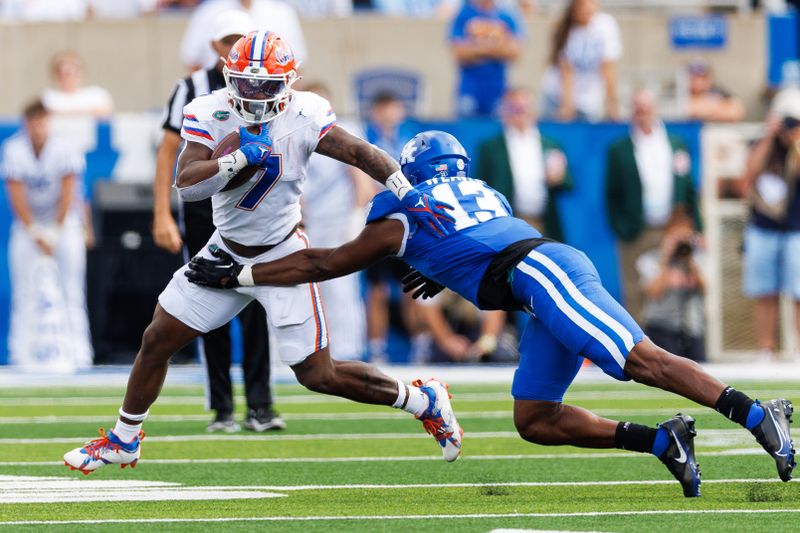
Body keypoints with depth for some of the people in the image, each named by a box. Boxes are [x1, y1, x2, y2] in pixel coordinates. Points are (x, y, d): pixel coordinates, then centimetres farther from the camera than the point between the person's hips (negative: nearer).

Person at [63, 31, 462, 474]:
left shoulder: (303, 118, -20)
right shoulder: (210, 115, -15)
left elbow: (361, 153, -25)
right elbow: (186, 185, -26)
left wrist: (410, 196, -37)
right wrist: (240, 157, -38)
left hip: (282, 258, -3)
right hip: (226, 251, 4)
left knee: (319, 376, -4)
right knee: (157, 341, 8)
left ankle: (423, 401, 16)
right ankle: (123, 441, 29)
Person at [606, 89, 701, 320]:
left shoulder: (677, 144, 11)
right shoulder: (619, 150, 2)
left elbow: (689, 191, 13)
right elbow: (612, 196, 2)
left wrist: (695, 230, 6)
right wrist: (622, 230, -8)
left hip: (673, 234, 3)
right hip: (637, 238, -2)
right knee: (635, 295, -1)